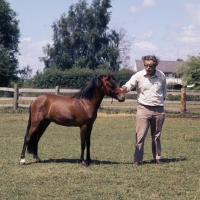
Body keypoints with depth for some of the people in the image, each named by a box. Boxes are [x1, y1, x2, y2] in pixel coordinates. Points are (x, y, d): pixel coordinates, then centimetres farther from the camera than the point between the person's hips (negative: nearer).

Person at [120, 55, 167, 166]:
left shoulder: (161, 76, 1)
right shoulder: (138, 76, -7)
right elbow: (128, 86, -20)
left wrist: (161, 102, 11)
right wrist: (122, 89, -40)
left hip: (159, 110, 2)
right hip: (144, 109, -2)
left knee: (157, 136, 13)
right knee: (140, 135, -6)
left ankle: (157, 158, 24)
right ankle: (137, 159, -1)